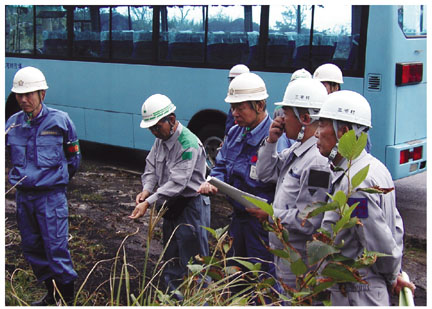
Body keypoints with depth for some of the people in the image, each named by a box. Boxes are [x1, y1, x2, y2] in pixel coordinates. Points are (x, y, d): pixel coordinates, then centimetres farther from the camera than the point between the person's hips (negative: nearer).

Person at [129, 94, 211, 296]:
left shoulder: (189, 144, -25)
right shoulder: (161, 139, 4)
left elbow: (177, 182, -29)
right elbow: (151, 167, 9)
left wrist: (148, 203, -33)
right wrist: (147, 190, -11)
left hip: (191, 206, -9)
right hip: (171, 205, 9)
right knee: (171, 257, 20)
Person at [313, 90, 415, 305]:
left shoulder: (354, 183, -27)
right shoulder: (373, 165, 5)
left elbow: (381, 245, -24)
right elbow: (396, 224, 12)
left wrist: (392, 276, -5)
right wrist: (395, 274, 13)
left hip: (357, 296, -9)